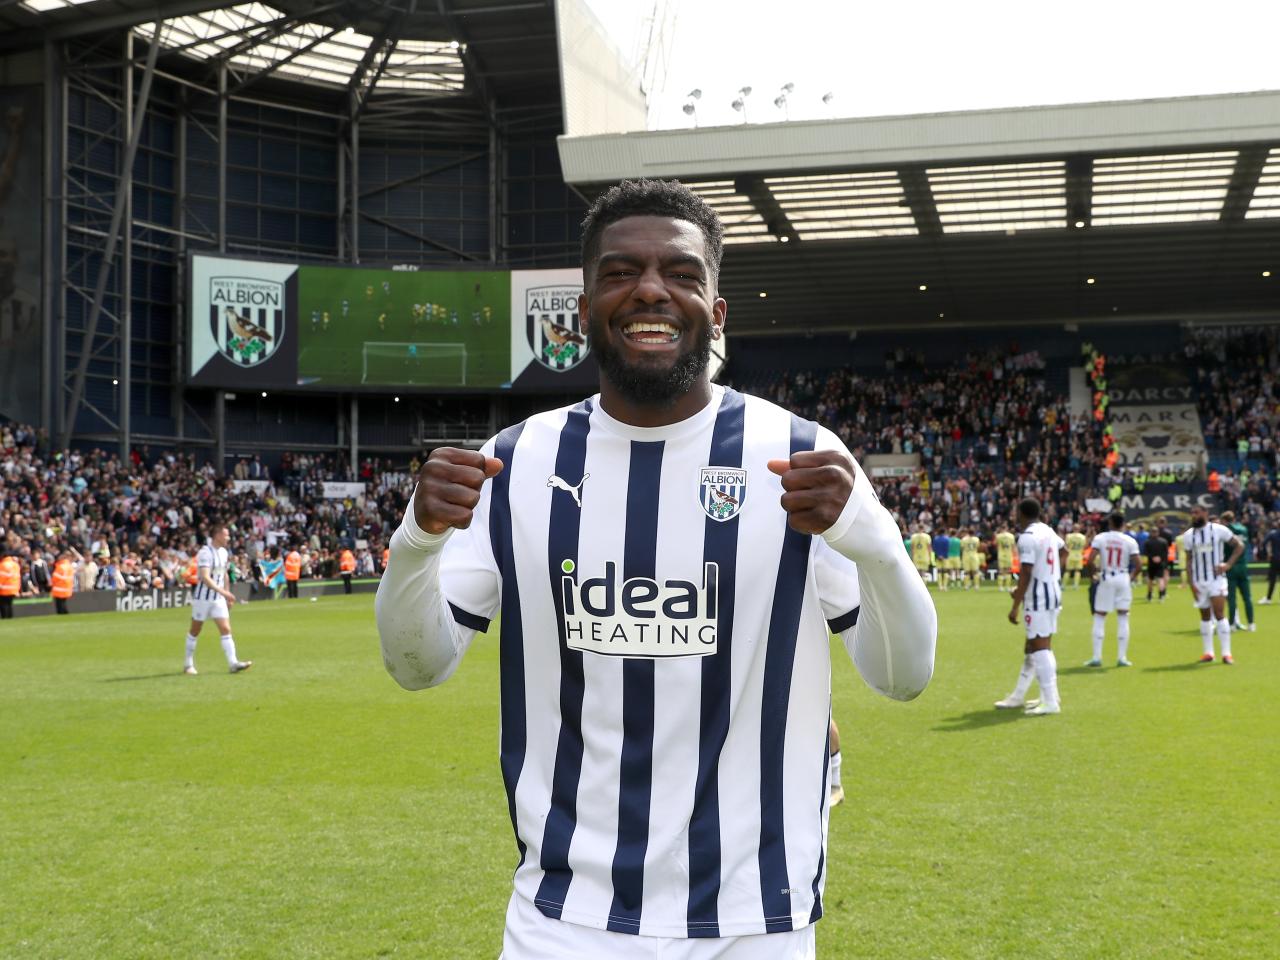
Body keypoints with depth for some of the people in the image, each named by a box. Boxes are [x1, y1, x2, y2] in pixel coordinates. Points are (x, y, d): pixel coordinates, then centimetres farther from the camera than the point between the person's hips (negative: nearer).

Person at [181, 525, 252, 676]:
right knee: (195, 631, 7)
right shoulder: (205, 552, -17)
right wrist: (223, 591, -36)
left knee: (226, 629, -5)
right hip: (203, 597, -6)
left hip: (219, 598, 6)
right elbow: (205, 577, -28)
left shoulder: (223, 552, 8)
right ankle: (188, 664, 18)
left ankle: (233, 663, -11)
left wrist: (228, 596, 20)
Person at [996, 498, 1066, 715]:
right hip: (1054, 591, 9)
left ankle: (1050, 701, -8)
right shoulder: (1048, 530, 10)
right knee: (1033, 645, 16)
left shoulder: (1027, 537, -16)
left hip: (1039, 597, -9)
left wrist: (1015, 606, -17)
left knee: (1040, 647, -7)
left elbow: (1026, 574, -20)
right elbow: (1064, 551, 29)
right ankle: (1018, 697, 26)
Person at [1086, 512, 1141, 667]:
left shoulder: (1100, 538, -5)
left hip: (1105, 579, -1)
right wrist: (1132, 577, 10)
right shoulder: (1130, 541, -3)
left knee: (1099, 618, 7)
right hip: (1123, 579, 1)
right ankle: (1122, 657, 9)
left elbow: (1090, 560, -13)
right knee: (1123, 618, 8)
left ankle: (1096, 657, 4)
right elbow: (1138, 565, -7)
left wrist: (1094, 574, 3)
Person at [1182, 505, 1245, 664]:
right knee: (1205, 617, 9)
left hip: (1217, 578, -4)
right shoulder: (1188, 535, 5)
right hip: (1199, 581, 4)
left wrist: (1228, 564, -9)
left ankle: (1226, 653, -9)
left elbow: (1239, 545, 2)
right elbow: (1189, 560, 7)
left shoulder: (1219, 530, -4)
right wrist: (1191, 583, 0)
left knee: (1219, 614, -11)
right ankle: (1208, 653, 16)